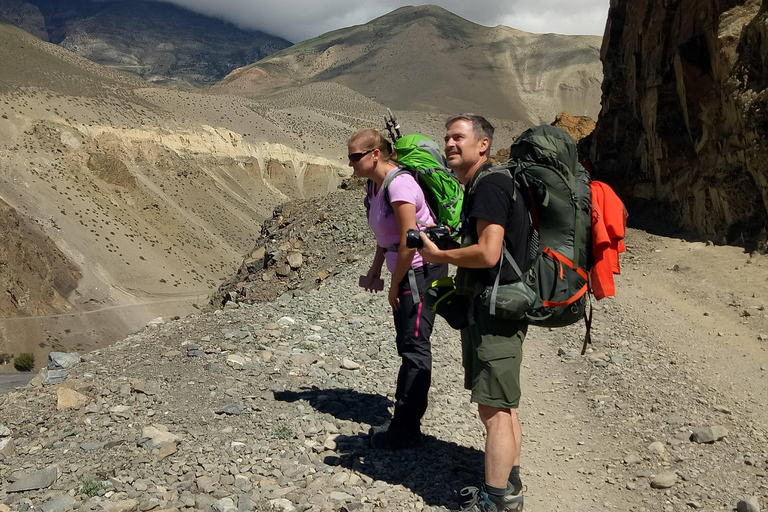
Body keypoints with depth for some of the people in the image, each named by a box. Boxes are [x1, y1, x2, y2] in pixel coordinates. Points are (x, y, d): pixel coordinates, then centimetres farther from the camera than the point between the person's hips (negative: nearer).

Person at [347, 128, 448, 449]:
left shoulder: (398, 184, -21)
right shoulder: (375, 184, 8)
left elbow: (409, 242, -23)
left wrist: (395, 286, -15)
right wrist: (375, 268, 14)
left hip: (421, 269, -10)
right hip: (407, 270, 10)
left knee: (414, 347, -6)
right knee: (407, 344, 17)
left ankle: (405, 430, 0)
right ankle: (406, 421, 30)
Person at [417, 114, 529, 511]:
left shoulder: (488, 185, -16)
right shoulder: (478, 186, 17)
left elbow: (488, 253, -24)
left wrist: (438, 255, -11)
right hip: (495, 310, 11)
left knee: (493, 408, -6)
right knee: (503, 405, 17)